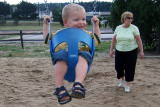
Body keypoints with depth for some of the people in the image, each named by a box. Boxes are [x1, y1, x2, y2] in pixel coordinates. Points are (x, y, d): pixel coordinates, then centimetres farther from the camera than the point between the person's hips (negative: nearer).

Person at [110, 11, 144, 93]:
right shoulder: (118, 28, 4)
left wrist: (141, 51, -8)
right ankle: (122, 79, 37)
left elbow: (138, 40, -5)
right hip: (119, 51, 3)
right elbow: (114, 39, 8)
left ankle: (127, 85, 15)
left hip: (131, 52, -3)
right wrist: (111, 50, 6)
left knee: (129, 68, 1)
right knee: (118, 67, 7)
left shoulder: (134, 28, -5)